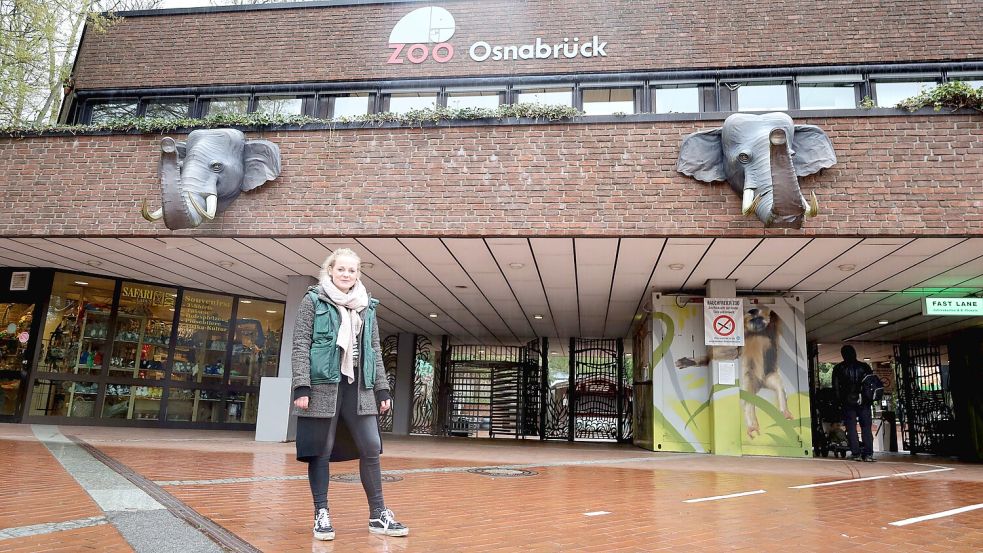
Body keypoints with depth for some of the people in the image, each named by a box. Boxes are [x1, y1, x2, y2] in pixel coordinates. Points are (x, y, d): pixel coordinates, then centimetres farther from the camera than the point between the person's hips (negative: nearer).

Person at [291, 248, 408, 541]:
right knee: (321, 451, 2)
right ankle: (321, 514, 14)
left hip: (358, 386, 4)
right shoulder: (313, 301, 1)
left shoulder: (367, 307, 14)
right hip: (323, 385, -4)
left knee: (371, 448, 2)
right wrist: (301, 386, -13)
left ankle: (378, 515, 11)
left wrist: (382, 388, 10)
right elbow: (300, 346, -3)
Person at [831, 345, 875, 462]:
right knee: (866, 427, 5)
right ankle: (868, 453, -1)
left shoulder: (838, 368, 3)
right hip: (864, 401, 1)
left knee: (851, 427, 3)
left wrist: (839, 400, 6)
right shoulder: (864, 366, 6)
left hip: (848, 401, -1)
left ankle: (856, 453, -2)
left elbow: (835, 386, 0)